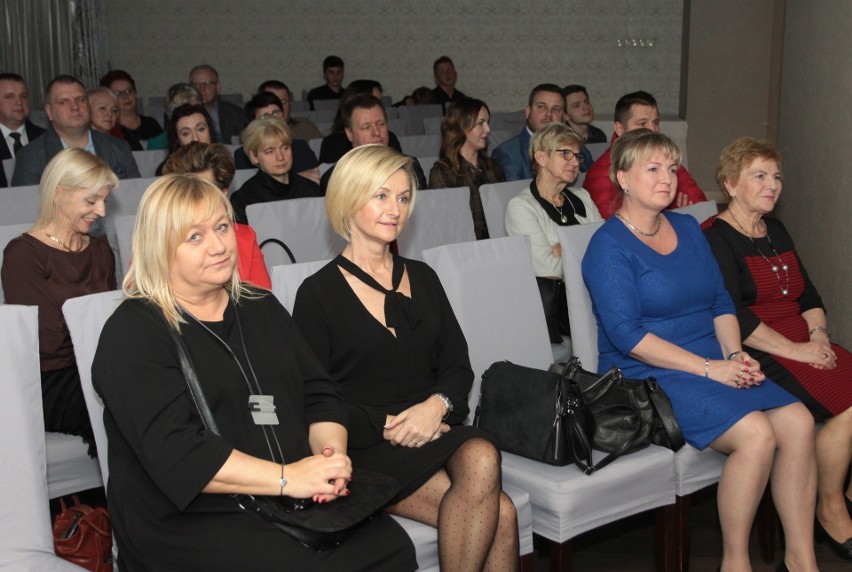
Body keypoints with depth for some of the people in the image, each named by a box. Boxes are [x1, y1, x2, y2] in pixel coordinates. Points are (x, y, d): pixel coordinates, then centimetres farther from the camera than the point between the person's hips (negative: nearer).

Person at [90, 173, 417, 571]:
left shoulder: (261, 308, 17)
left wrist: (330, 451, -9)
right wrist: (287, 478, -20)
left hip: (293, 501, 6)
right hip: (189, 520, -6)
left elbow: (319, 395, 14)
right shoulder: (132, 334, -5)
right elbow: (174, 451, -16)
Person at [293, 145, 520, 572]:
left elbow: (458, 365, 12)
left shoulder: (422, 278, 17)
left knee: (482, 457, -32)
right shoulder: (318, 293, 1)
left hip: (433, 427, 5)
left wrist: (436, 405, -9)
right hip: (367, 448, -5)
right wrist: (387, 425, -14)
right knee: (500, 514, -27)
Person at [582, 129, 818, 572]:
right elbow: (627, 336, -16)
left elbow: (721, 302, 17)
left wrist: (735, 354, -3)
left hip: (714, 362, 7)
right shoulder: (609, 246, -8)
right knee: (756, 433, -26)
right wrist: (709, 368, -18)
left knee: (798, 421, -15)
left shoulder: (687, 228, 15)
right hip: (647, 376, -7)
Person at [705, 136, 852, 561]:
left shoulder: (776, 232, 21)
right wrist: (795, 350, -15)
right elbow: (733, 318, -15)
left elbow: (808, 295, 21)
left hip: (804, 346, 8)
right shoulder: (716, 239, -6)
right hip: (759, 357, -8)